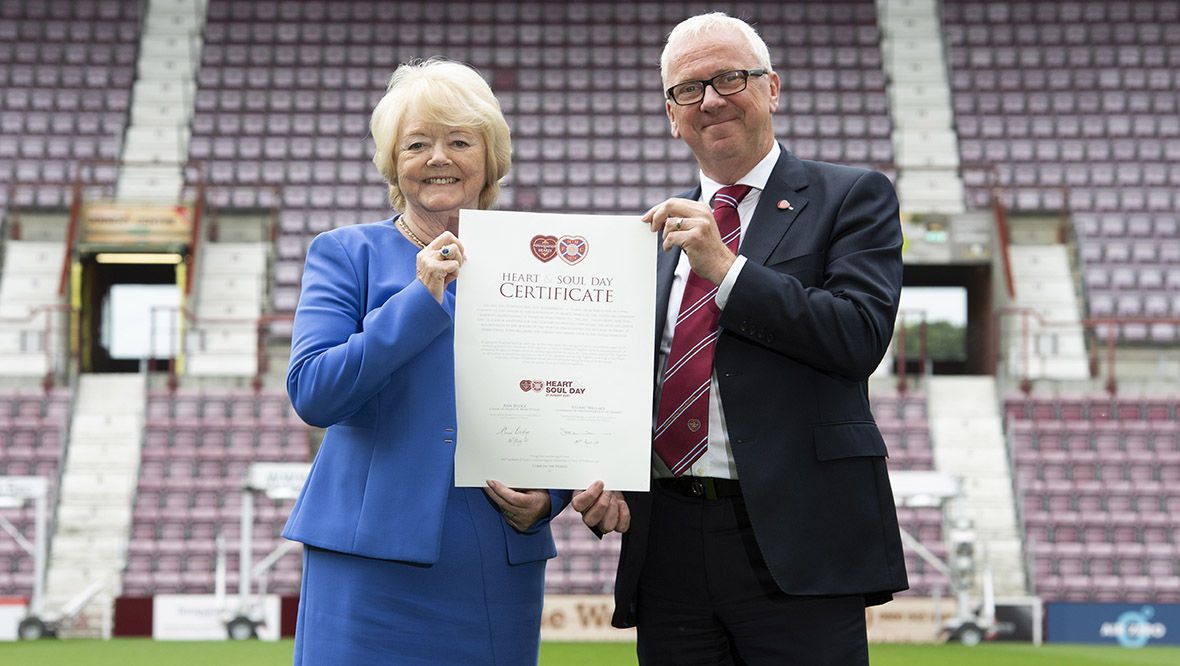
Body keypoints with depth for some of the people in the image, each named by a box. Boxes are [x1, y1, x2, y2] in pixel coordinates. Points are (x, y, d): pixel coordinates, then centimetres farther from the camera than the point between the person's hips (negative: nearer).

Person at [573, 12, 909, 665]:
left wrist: (725, 270, -11)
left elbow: (862, 336, -10)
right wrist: (599, 479, 1)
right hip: (667, 548, 5)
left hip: (795, 541, -4)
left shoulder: (853, 197, 4)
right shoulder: (658, 231, 18)